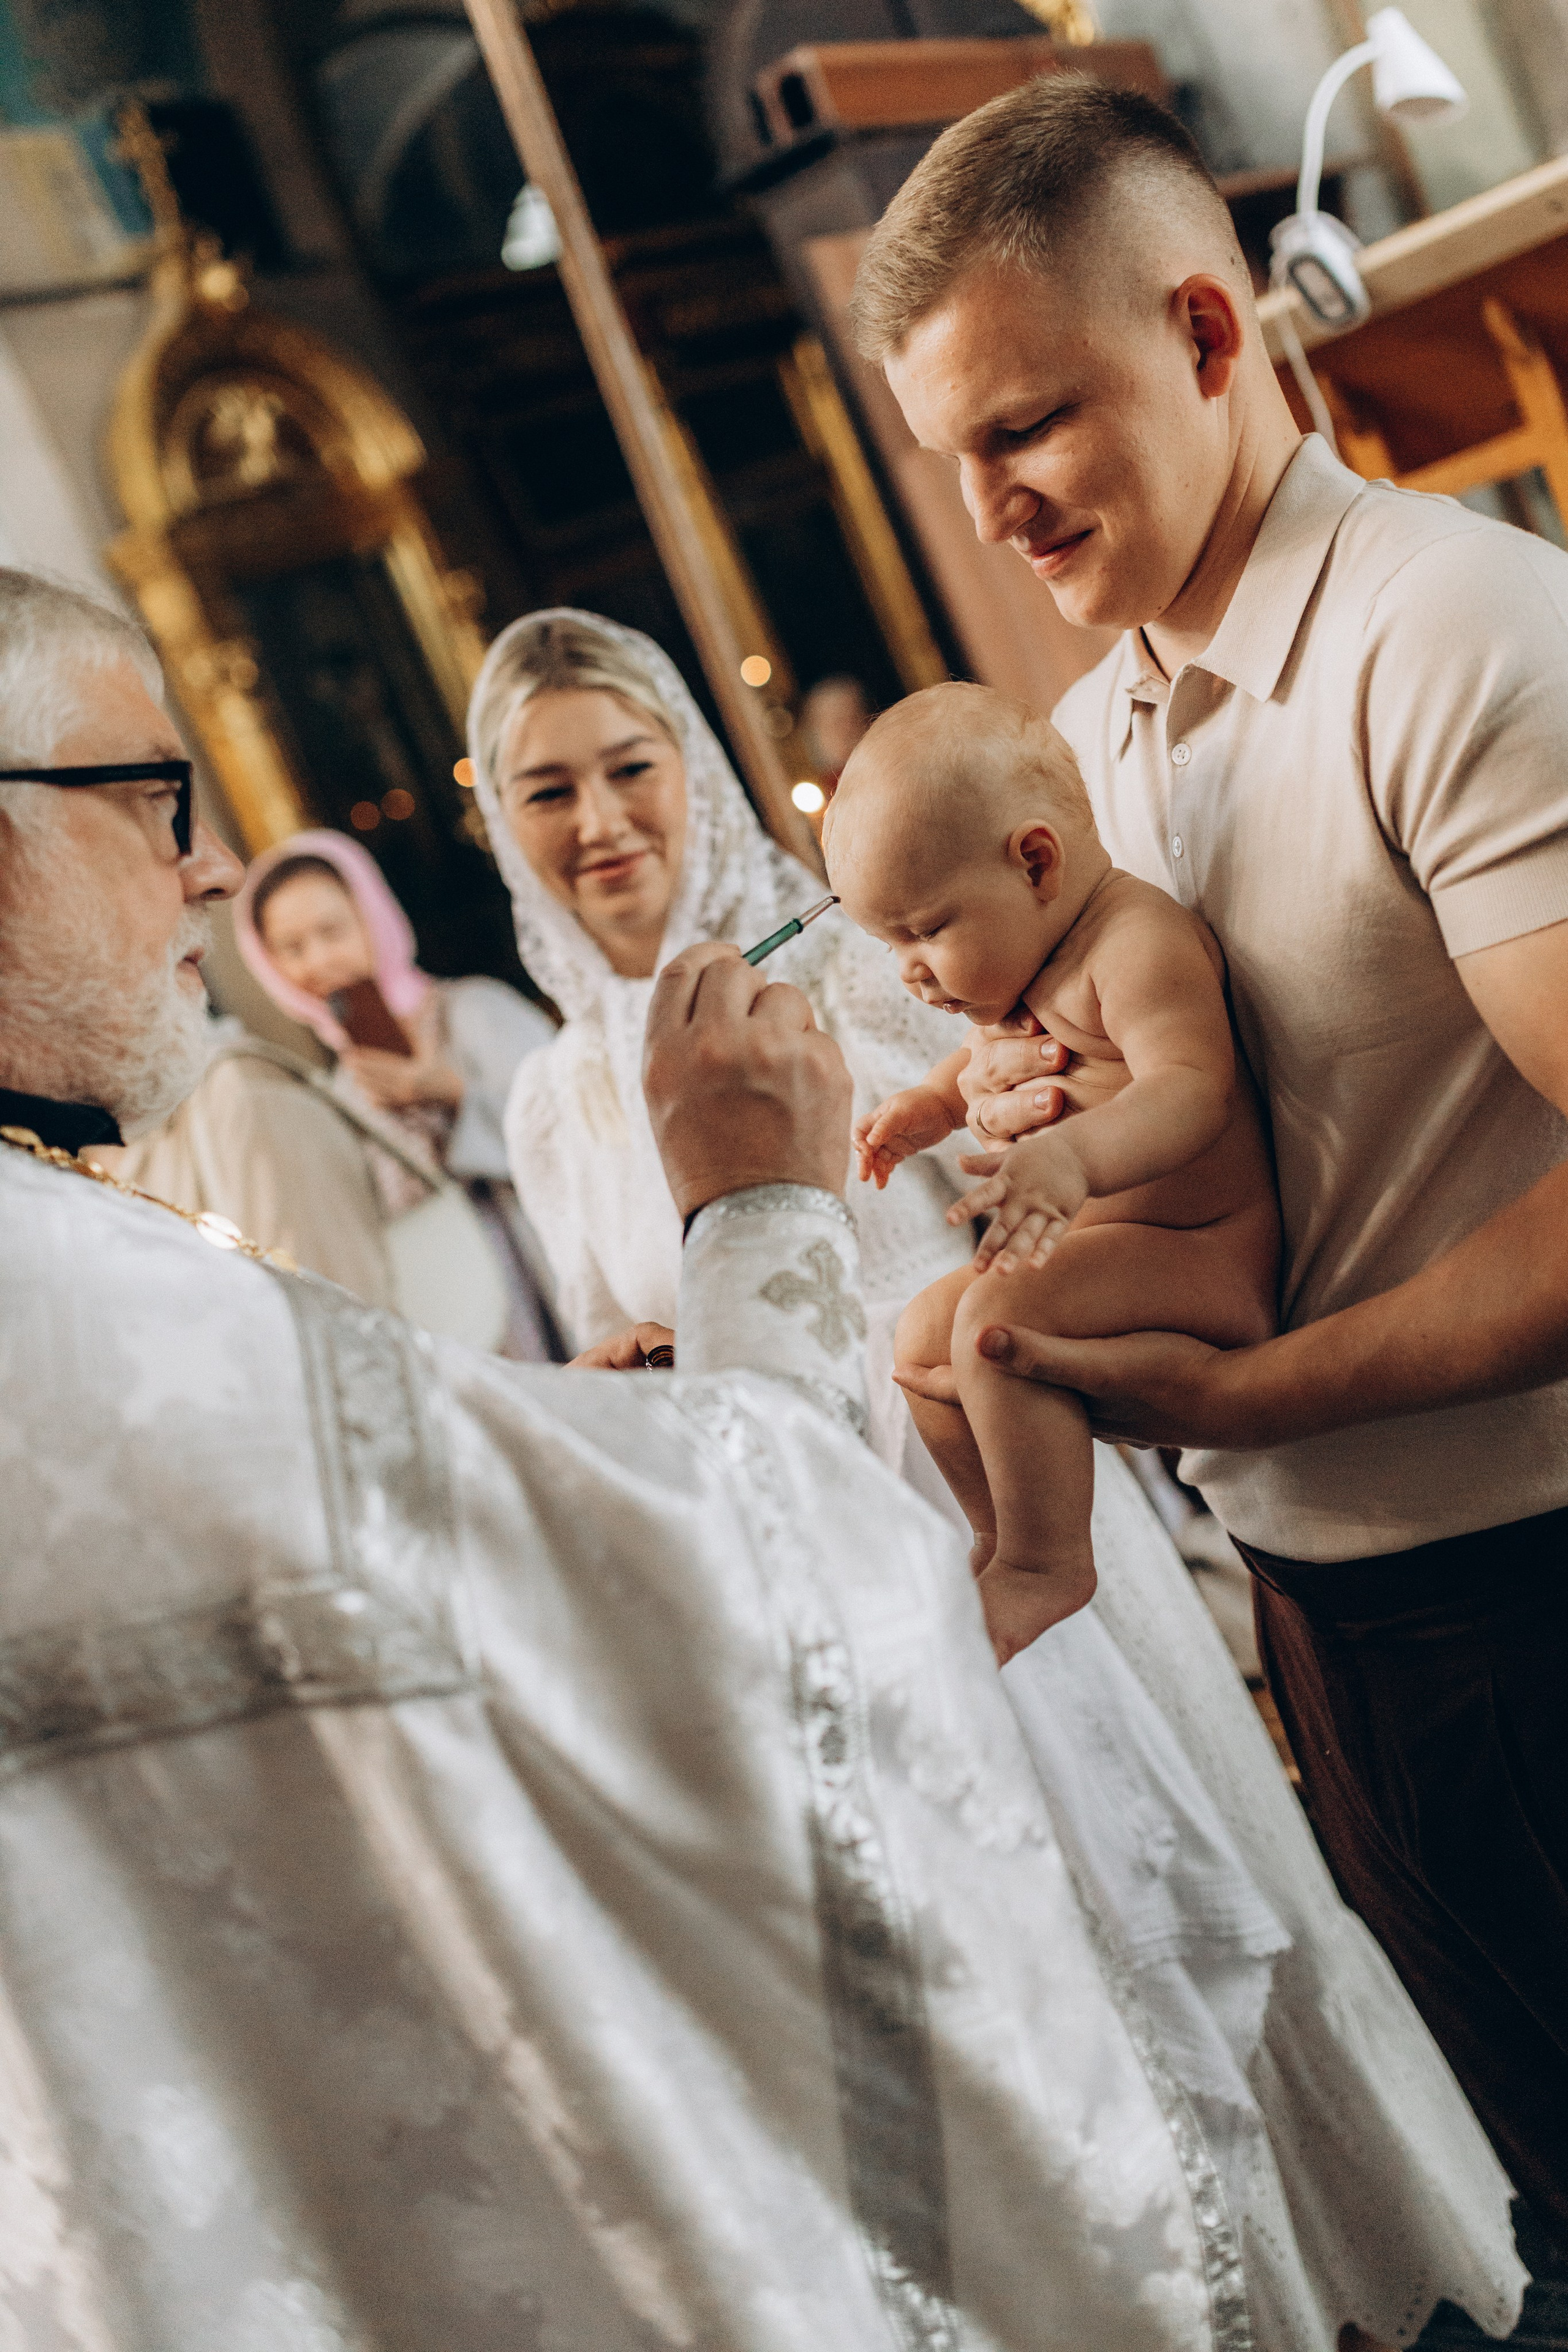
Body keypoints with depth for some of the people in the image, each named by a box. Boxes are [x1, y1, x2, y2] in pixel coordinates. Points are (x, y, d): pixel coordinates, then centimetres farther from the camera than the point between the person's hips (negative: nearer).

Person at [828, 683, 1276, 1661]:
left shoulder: (1138, 942, -20)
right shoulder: (1028, 963, 11)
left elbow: (1190, 1087, -35)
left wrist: (1075, 1157, -51)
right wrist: (938, 1101, 16)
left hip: (1206, 1257, -11)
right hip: (1096, 1248, 11)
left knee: (1000, 1316, -30)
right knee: (926, 1330, 14)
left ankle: (1047, 1565, -18)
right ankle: (1002, 1543, 26)